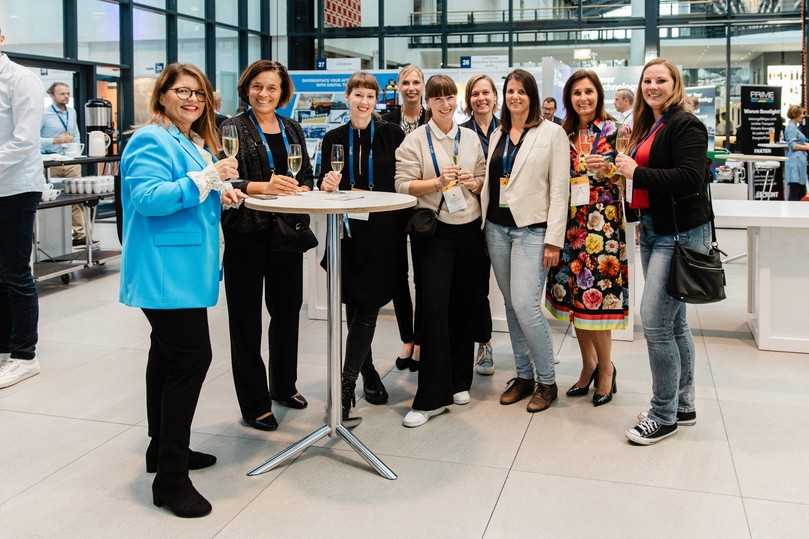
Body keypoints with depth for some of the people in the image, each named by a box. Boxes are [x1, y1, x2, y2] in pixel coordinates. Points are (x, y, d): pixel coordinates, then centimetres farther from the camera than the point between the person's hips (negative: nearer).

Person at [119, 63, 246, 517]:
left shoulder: (194, 141, 17)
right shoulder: (151, 141, -13)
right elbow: (148, 198, -25)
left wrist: (219, 196, 7)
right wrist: (207, 179, -27)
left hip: (181, 268, 11)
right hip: (166, 270, -11)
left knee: (170, 355, 17)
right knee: (191, 358, -13)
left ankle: (164, 448, 30)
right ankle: (170, 477, -7)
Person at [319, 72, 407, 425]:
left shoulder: (391, 135, 1)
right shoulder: (334, 138, 8)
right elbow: (323, 185, 10)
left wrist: (404, 223, -7)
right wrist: (327, 184, -12)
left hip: (382, 232, -3)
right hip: (348, 231, 3)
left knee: (366, 308, -6)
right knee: (355, 306, 11)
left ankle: (346, 388, -6)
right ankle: (366, 368, 31)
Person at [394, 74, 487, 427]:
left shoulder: (470, 137, 11)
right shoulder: (415, 140, -1)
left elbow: (484, 179, 17)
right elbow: (403, 185, -8)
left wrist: (472, 182, -5)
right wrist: (438, 181, -20)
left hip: (469, 228, 4)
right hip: (434, 230, -4)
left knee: (464, 306, 9)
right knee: (434, 309, -7)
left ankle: (459, 381, 25)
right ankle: (431, 397, -3)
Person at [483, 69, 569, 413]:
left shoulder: (552, 133, -2)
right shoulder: (498, 134, 14)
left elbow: (559, 189, -7)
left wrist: (554, 240, -12)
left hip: (531, 230, -6)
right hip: (497, 228, 6)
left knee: (526, 305, -12)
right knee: (511, 305, 9)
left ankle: (547, 381, 4)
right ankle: (523, 375, 21)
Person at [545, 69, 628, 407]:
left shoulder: (613, 130, -1)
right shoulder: (564, 133, 11)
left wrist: (607, 168, -22)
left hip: (601, 222, -5)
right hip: (571, 223, 5)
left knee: (595, 294, -5)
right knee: (574, 294, 7)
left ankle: (606, 368, 12)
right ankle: (589, 364, 22)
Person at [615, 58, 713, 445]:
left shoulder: (686, 125, -10)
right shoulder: (647, 127, 16)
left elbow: (690, 178, -21)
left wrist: (637, 173, -18)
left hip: (680, 234, -9)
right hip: (653, 231, 9)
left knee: (655, 322, -11)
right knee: (673, 322, 14)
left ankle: (664, 415, 2)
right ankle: (682, 405, 24)